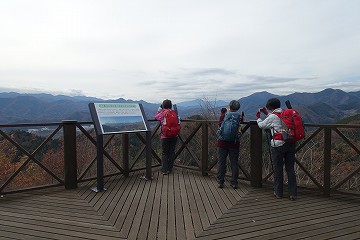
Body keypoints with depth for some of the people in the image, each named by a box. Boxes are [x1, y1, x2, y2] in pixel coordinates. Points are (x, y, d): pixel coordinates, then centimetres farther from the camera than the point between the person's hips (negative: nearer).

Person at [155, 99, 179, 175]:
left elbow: (156, 117, 15)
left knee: (165, 153, 6)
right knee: (172, 152, 10)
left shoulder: (162, 113, -5)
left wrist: (159, 110, 20)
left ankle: (164, 170, 4)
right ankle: (170, 169, 16)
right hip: (174, 136, 2)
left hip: (165, 137, -2)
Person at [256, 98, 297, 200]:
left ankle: (278, 193, 17)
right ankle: (293, 193, 11)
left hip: (278, 145, -5)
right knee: (290, 168, 9)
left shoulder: (272, 117, -8)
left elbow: (262, 125, 5)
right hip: (290, 143, 6)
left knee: (278, 169, 7)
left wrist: (258, 117, 24)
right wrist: (266, 113, 36)